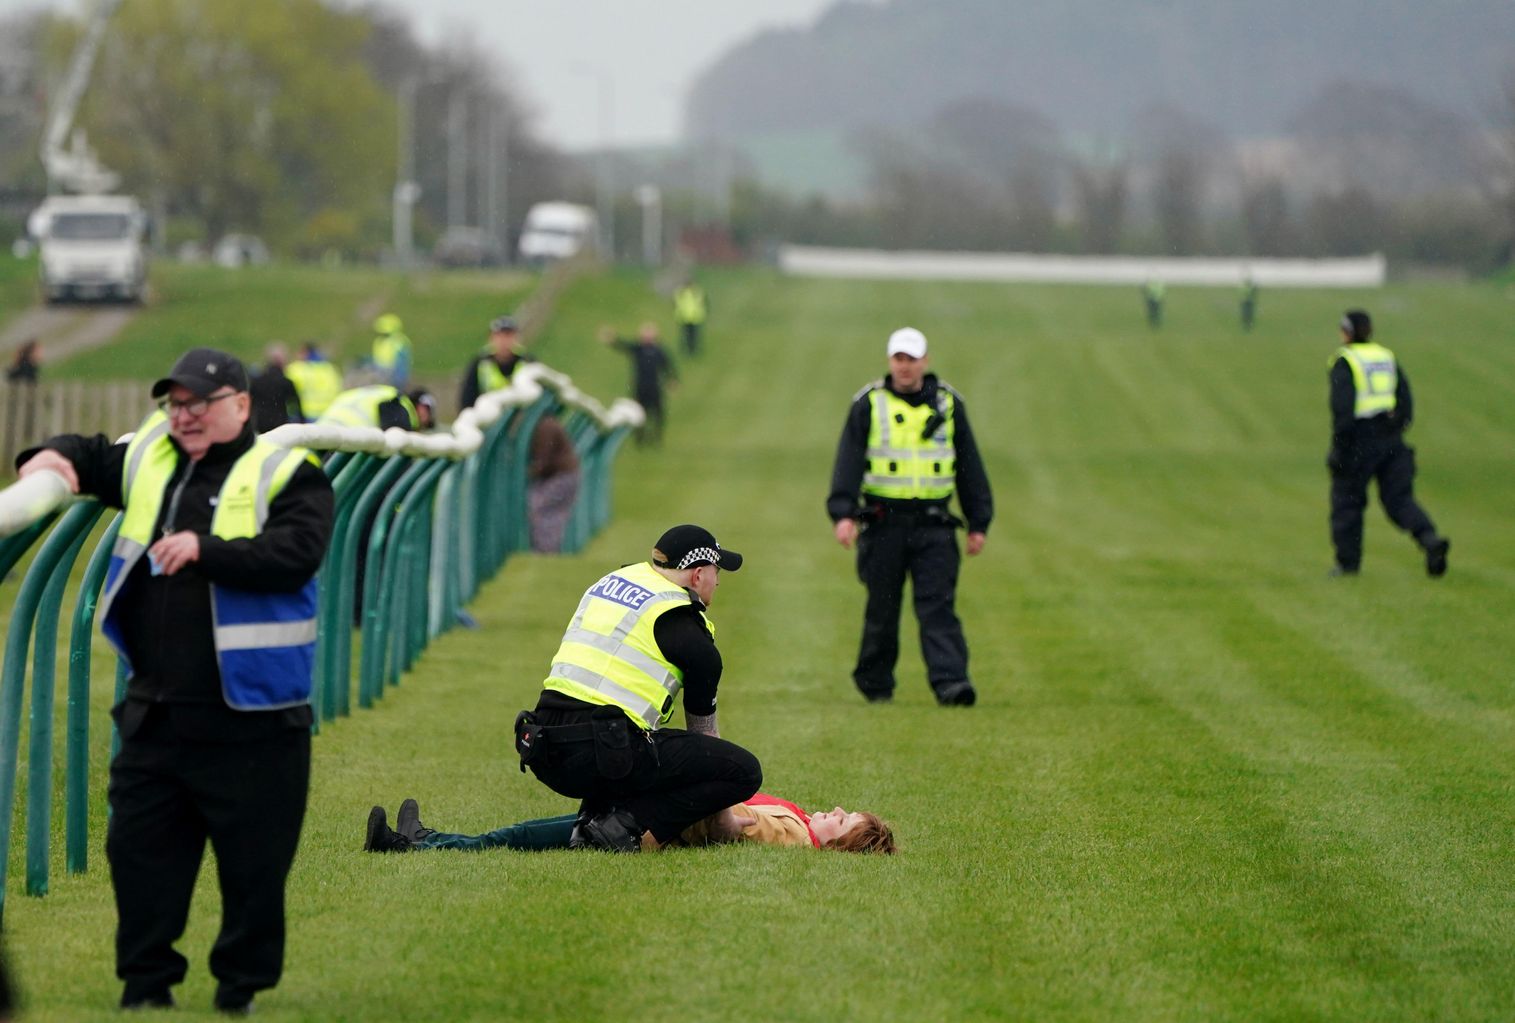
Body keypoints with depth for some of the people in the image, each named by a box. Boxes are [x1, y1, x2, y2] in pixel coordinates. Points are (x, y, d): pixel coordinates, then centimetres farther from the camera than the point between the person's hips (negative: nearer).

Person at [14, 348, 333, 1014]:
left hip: (249, 720, -5)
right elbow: (93, 458, 28)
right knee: (138, 848, 9)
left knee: (253, 865, 2)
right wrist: (54, 459, 5)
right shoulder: (148, 459, 12)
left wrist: (205, 551, -29)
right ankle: (145, 987, 19)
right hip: (155, 711, 6)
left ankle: (240, 992, 15)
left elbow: (296, 554, -21)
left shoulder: (287, 476, -6)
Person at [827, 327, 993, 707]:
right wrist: (843, 514, -16)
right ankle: (875, 683, 22)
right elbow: (848, 462, -4)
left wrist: (978, 522, 10)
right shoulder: (869, 404, 4)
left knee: (938, 605, -10)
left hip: (933, 524, 1)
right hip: (883, 522, -1)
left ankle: (950, 682, -20)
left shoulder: (948, 404, 10)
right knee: (882, 609, 6)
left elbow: (970, 467, 14)